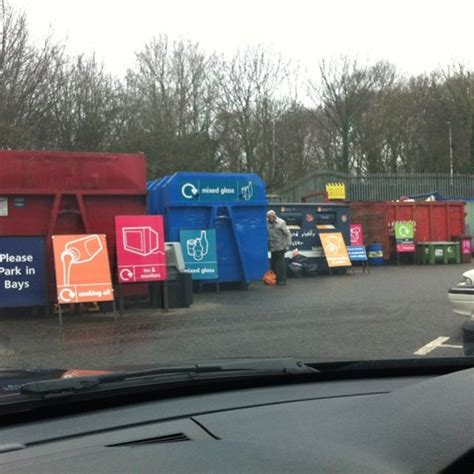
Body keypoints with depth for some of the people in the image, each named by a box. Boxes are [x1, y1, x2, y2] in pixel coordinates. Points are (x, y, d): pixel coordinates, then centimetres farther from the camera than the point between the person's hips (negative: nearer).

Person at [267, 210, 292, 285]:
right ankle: (275, 279, 21)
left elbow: (288, 234, -7)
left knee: (281, 263, -3)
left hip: (280, 247, -6)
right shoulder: (267, 222, 3)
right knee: (273, 263, 11)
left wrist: (287, 245, -10)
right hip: (272, 247, 6)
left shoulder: (281, 223, -11)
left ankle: (282, 280, 2)